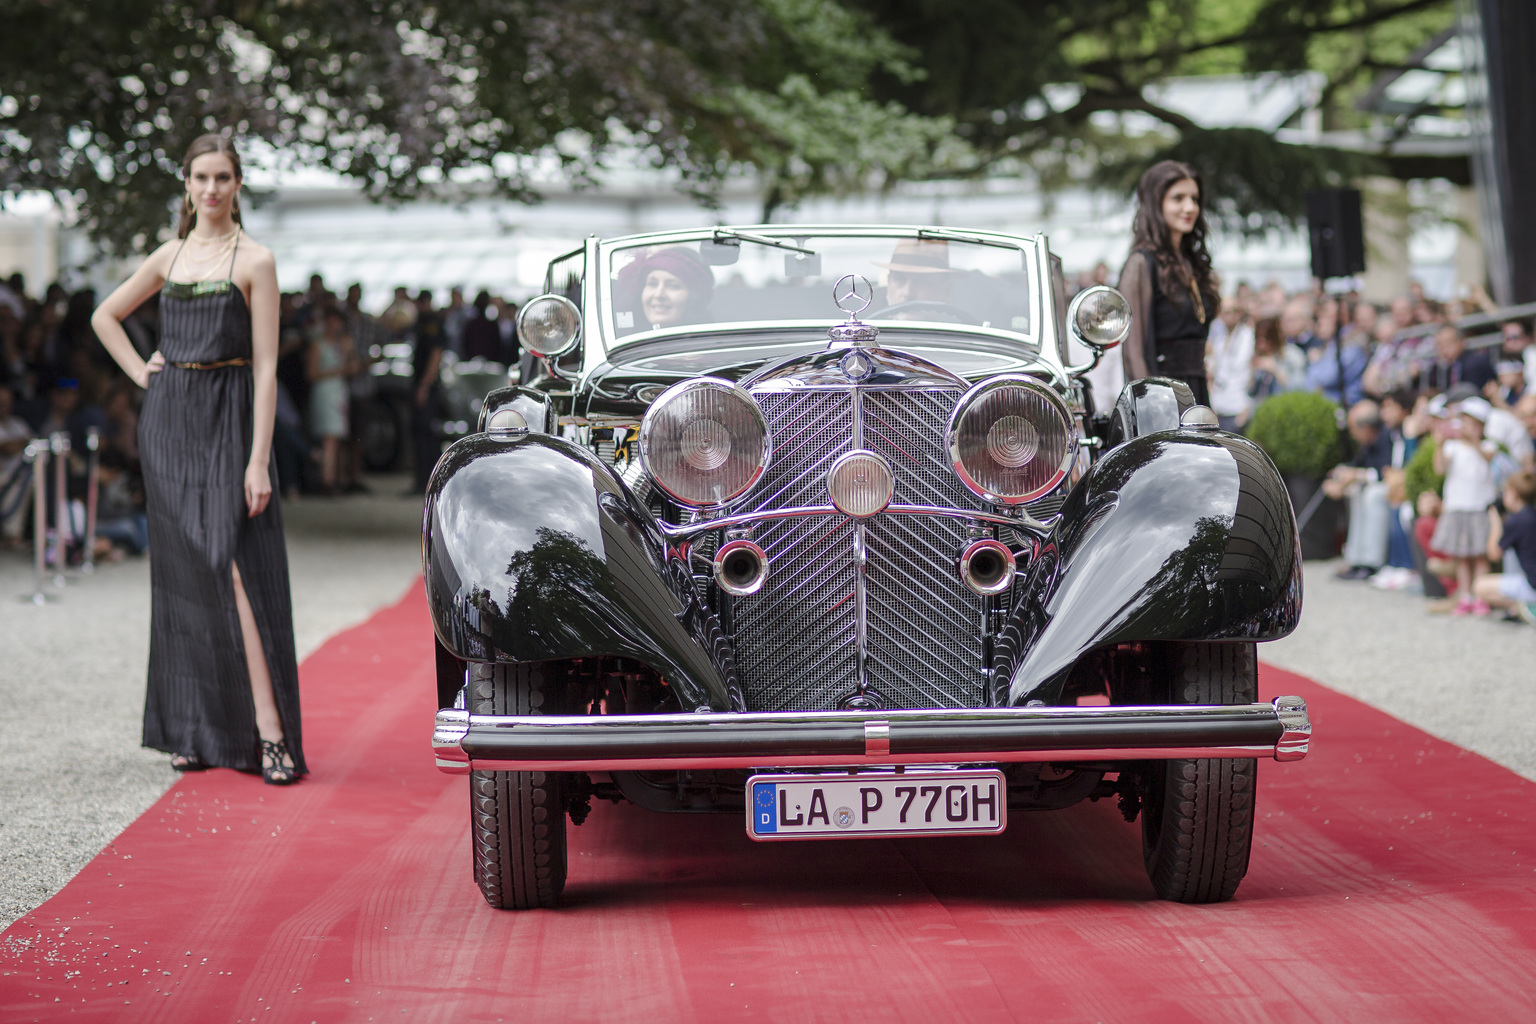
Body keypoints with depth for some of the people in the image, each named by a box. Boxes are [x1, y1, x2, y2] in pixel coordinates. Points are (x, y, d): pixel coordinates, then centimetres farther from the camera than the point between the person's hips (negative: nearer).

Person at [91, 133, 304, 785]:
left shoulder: (254, 262, -2)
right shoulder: (169, 257, 12)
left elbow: (265, 368, -7)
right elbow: (105, 317, 27)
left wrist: (258, 461, -14)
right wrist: (140, 372, 10)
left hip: (226, 420, -5)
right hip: (167, 419, 5)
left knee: (233, 568, -14)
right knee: (182, 574, 6)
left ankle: (269, 730, -15)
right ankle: (197, 730, 12)